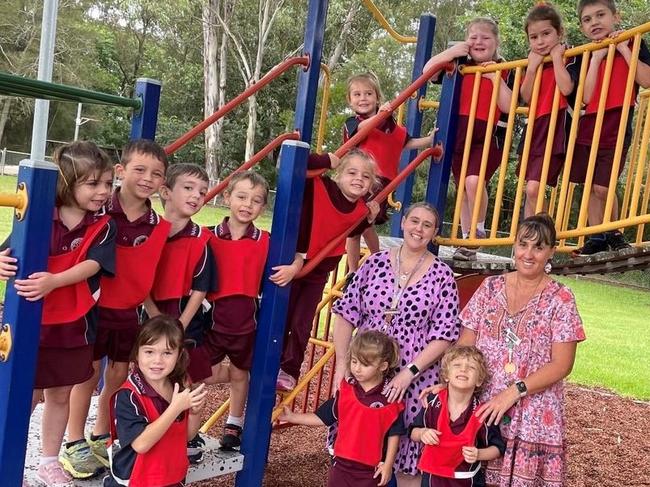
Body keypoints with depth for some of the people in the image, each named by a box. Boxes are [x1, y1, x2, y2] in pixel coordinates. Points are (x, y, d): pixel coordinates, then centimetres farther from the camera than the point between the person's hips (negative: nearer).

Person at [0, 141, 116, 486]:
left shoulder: (103, 226, -6)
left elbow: (92, 265, -19)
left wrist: (53, 281, -37)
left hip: (73, 326, 3)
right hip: (31, 324, -2)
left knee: (60, 395, 16)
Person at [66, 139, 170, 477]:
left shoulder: (159, 226, -3)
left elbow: (150, 271, 6)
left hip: (130, 311, 4)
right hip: (94, 307, -4)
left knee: (118, 376, 14)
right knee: (89, 374, 7)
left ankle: (100, 438, 33)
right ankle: (75, 444, 24)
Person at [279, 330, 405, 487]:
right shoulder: (345, 390, -3)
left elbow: (394, 433, -7)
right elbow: (323, 417, 4)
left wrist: (388, 464, -8)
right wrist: (292, 417, -1)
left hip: (371, 469, -3)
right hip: (342, 463, 3)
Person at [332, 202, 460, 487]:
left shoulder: (441, 275, -3)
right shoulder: (376, 263, 3)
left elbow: (444, 335, -6)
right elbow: (346, 314, 4)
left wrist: (409, 372, -16)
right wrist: (341, 364, -2)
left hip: (414, 379, -2)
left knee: (407, 456, 6)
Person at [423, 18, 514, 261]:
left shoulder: (505, 71, 1)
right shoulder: (461, 65, 10)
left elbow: (508, 107, -9)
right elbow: (428, 70, 7)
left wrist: (495, 77, -15)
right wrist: (451, 51, -4)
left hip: (488, 135, -4)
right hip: (460, 133, 4)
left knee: (474, 181, -26)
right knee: (463, 188, 10)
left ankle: (478, 231, -4)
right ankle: (467, 239, 23)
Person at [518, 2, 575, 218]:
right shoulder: (533, 62, 12)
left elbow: (566, 88, -22)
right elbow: (526, 98, 4)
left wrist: (556, 57, -15)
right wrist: (532, 67, -7)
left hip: (557, 130, -7)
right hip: (535, 130, 7)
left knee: (534, 189, -17)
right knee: (531, 190, 12)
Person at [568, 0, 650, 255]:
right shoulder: (583, 56, 5)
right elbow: (586, 97, -8)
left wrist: (622, 48, -14)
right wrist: (596, 57, -10)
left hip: (617, 127, -4)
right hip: (588, 126, 4)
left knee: (603, 187, -9)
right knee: (589, 186, 6)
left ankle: (614, 234, 13)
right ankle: (597, 238, 19)